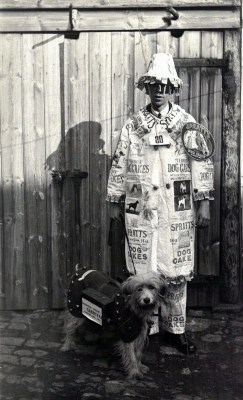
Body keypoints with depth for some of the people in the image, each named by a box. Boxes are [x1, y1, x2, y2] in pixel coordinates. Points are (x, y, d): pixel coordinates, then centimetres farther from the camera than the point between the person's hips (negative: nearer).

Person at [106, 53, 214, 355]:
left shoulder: (187, 123, 4)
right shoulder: (133, 125, 8)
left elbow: (202, 163, 1)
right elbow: (119, 165, 10)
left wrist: (203, 202, -5)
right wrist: (114, 202, 9)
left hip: (177, 211, 0)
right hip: (140, 210, 1)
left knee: (177, 273, 5)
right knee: (142, 272, 5)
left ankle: (175, 329, 19)